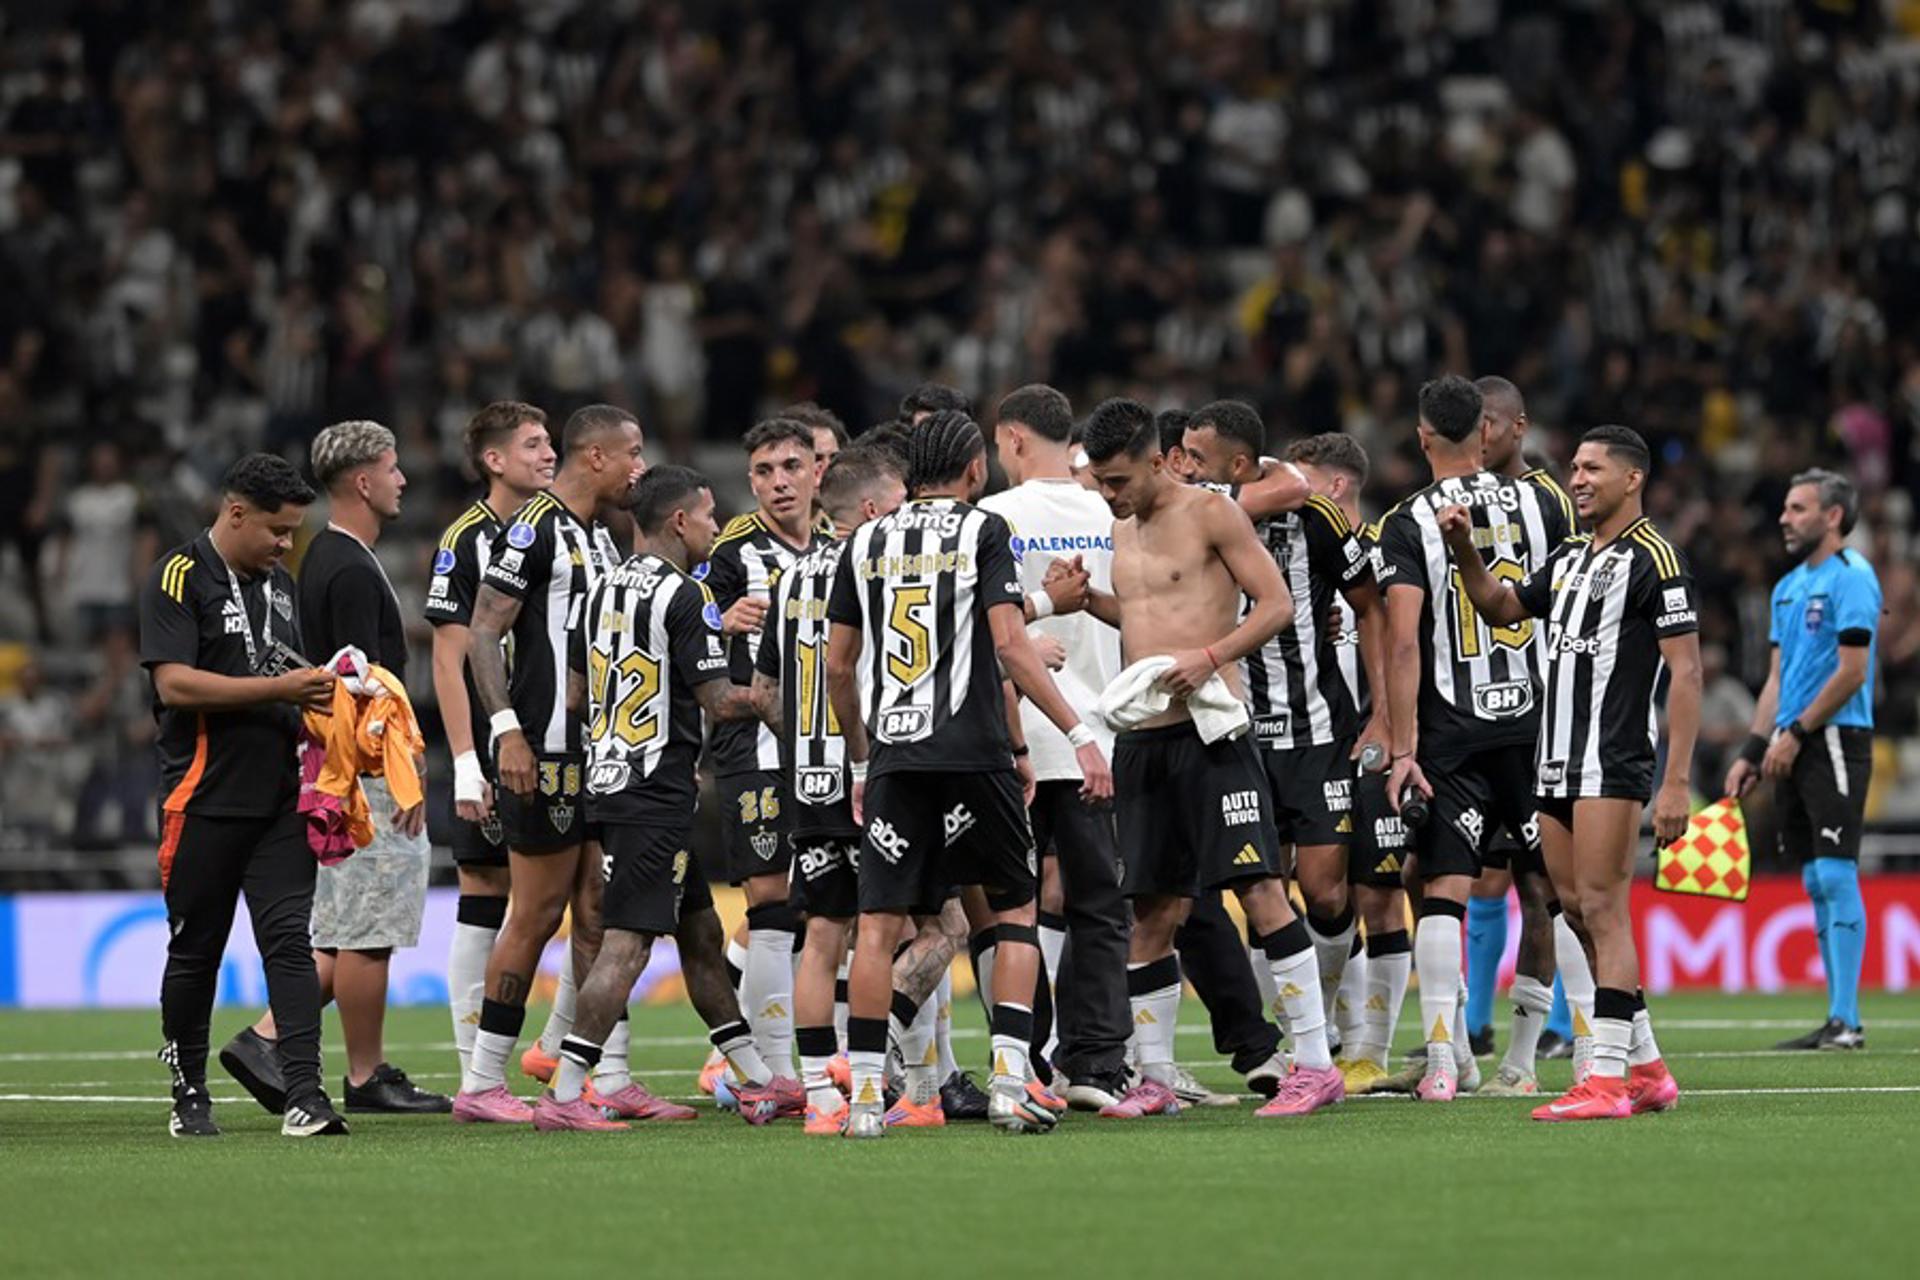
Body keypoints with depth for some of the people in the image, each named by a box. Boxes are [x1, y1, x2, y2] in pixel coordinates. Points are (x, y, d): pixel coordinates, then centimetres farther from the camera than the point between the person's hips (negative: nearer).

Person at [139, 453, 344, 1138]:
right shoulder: (178, 579, -8)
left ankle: (304, 1095, -13)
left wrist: (317, 688, 9)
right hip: (205, 799, -5)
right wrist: (280, 687, -19)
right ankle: (189, 1094, 17)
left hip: (279, 798, 6)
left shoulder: (278, 583, 17)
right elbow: (175, 683, -18)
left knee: (289, 939, -6)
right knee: (195, 951, 5)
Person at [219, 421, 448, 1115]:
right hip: (364, 773, -10)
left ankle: (265, 1040, 6)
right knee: (368, 933, -3)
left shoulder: (322, 559, 16)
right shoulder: (352, 571, -15)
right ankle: (367, 1078, 3)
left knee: (343, 933, 12)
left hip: (335, 770, 10)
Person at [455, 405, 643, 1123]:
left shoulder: (599, 537, 18)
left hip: (599, 753, 9)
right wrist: (506, 729, -23)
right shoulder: (534, 529, -11)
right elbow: (483, 635, -15)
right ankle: (482, 1084, -1)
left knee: (598, 915, 7)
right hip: (545, 753, -9)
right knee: (538, 914, -6)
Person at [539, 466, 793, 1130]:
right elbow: (719, 700, -14)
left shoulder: (603, 590, 12)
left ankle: (758, 1080, 22)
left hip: (608, 778, 9)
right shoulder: (684, 596, -13)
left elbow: (577, 692, 17)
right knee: (627, 942, -9)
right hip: (656, 792, -9)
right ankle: (565, 1094, -13)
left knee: (699, 931, 16)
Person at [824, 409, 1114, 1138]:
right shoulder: (982, 531, -1)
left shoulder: (867, 543, 12)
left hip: (894, 755, 3)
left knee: (880, 922, 3)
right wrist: (1079, 736, -11)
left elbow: (838, 665, 14)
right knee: (1014, 910, 9)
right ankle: (1009, 1082, 0)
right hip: (972, 750, -3)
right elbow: (1009, 644, -11)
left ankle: (864, 1093, -2)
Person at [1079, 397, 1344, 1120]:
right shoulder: (1123, 532, 17)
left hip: (1209, 731, -7)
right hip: (1142, 737, 7)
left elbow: (1276, 604, -8)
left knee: (1260, 891, -12)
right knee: (1152, 914, 8)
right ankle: (1155, 1079, 15)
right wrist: (1084, 597, 13)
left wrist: (1208, 657, -19)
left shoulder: (1210, 513, -4)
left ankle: (1315, 1065, -12)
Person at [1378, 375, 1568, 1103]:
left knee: (1442, 893, -2)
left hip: (1452, 735, -3)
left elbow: (1404, 644, -13)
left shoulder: (1409, 523, -6)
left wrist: (1403, 748, -12)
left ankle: (1447, 1061, -10)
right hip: (1533, 722, 3)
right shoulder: (1536, 504, 4)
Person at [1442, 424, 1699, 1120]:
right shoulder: (1568, 558, 17)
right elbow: (1501, 607, 31)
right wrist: (1464, 547, 12)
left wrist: (1676, 782, -18)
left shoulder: (1652, 558, -8)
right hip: (1555, 763, 9)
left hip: (1613, 762, -9)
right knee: (1579, 914, 9)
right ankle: (1647, 1069, 16)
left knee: (1602, 910, -12)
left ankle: (1606, 1078, -14)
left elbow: (1686, 671, -12)